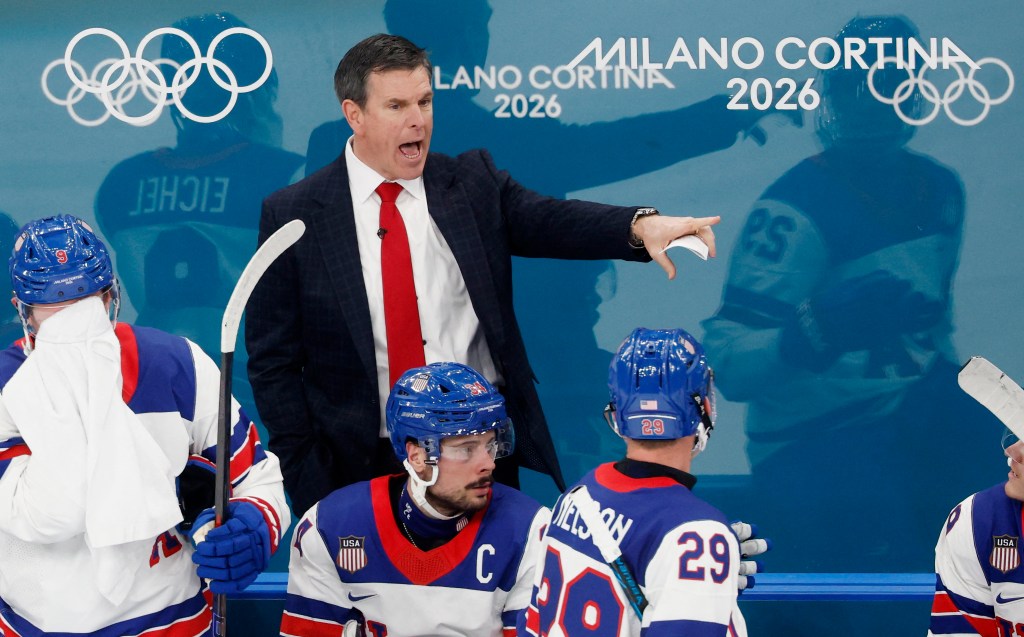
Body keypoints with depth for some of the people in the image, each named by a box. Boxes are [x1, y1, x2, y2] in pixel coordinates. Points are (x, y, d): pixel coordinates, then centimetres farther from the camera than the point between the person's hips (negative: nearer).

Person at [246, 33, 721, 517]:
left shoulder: (475, 182, 4)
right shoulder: (292, 214, -2)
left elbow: (550, 221, -14)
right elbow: (273, 362, -1)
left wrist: (641, 226, -34)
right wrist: (309, 484, -8)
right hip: (363, 467, -2)